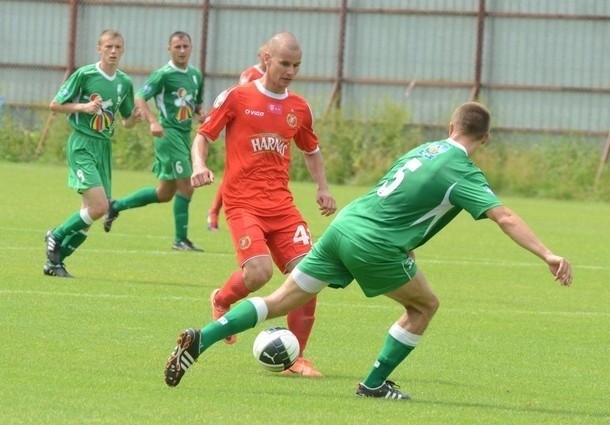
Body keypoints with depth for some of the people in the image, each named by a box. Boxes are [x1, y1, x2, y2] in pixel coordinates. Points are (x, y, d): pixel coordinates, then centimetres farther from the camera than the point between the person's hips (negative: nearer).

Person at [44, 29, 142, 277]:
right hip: (82, 145, -6)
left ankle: (54, 261, 15)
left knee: (89, 214, 4)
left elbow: (127, 122, 18)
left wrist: (135, 117, -5)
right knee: (99, 206, -19)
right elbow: (55, 105, -3)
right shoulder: (84, 75, -8)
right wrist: (84, 107, -17)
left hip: (104, 147, 6)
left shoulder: (124, 83, 8)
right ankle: (57, 236, 3)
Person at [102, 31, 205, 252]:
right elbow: (140, 97, -13)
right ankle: (181, 239, -2)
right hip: (169, 133, -8)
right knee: (186, 186, -10)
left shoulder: (196, 75, 13)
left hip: (185, 134, 8)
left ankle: (116, 206, 27)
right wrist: (153, 121, -26)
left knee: (165, 193, 13)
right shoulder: (164, 74, -9)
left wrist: (202, 113, 3)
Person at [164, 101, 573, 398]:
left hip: (344, 225, 7)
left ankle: (199, 340, -1)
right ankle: (375, 383, 17)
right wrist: (548, 256, -22)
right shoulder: (464, 174, -7)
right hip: (374, 246, -7)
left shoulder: (425, 149, 16)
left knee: (283, 300, 9)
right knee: (425, 305, 17)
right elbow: (505, 217, -17)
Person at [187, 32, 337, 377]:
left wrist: (323, 189, 14)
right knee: (259, 271, -25)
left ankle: (296, 358, 4)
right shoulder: (236, 98, -1)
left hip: (282, 205, 5)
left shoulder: (299, 108, 13)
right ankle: (222, 301, 11)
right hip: (243, 203, -5)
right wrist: (200, 166, -15)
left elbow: (312, 151, 28)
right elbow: (203, 136, 5)